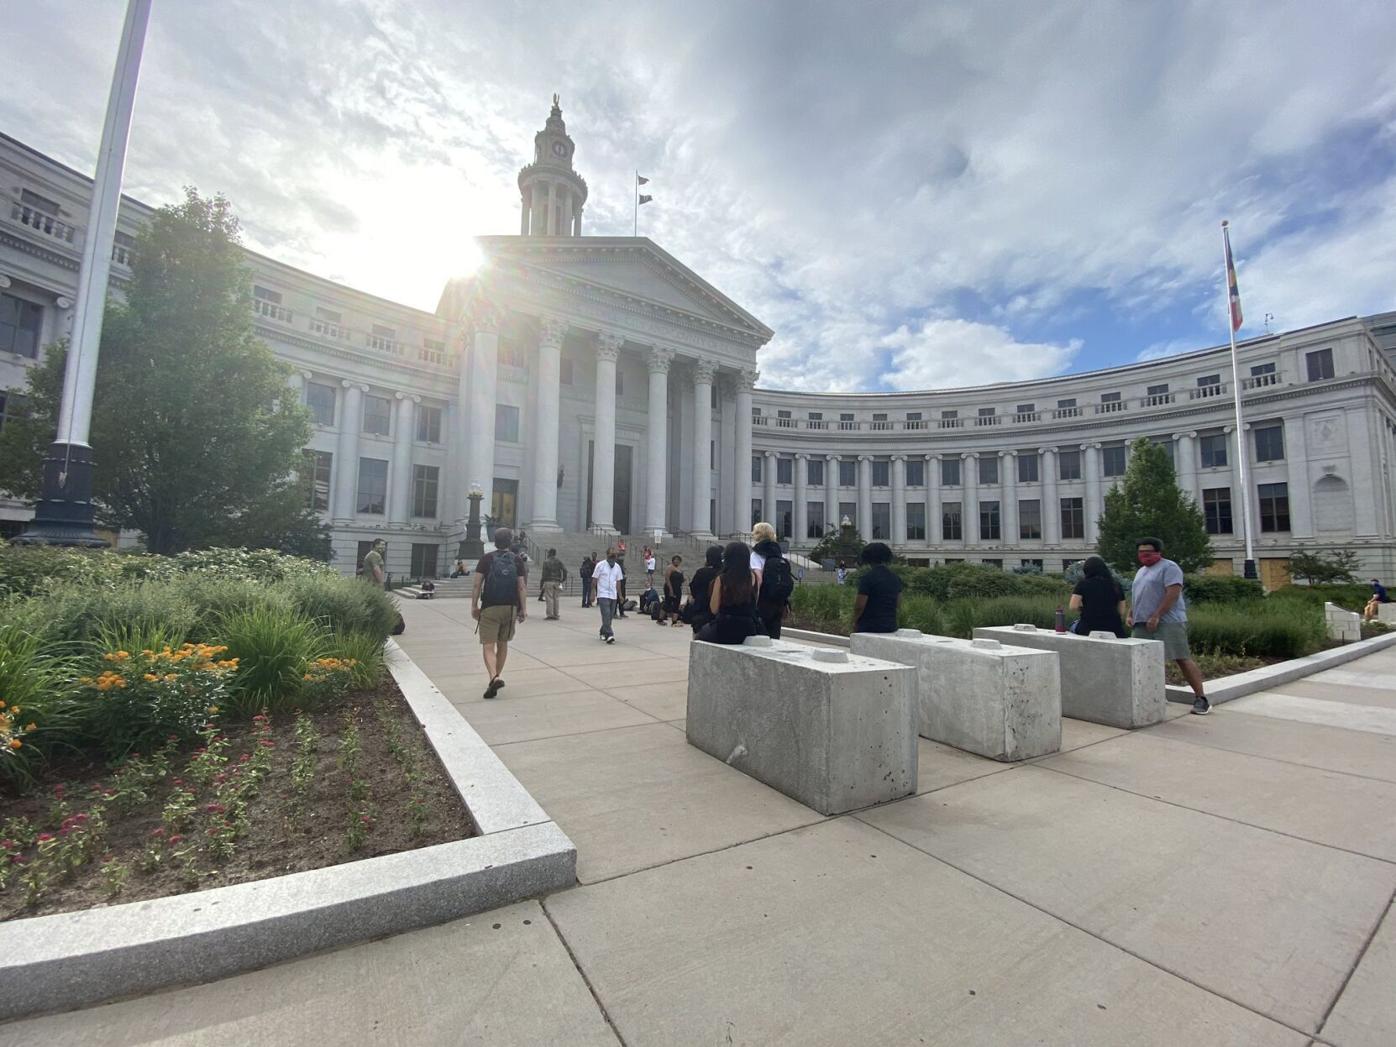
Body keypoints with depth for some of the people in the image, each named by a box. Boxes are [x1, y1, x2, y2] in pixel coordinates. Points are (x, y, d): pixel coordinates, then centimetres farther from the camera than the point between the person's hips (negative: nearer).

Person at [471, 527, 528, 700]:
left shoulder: (486, 559, -2)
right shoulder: (516, 560, 3)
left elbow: (477, 584, -6)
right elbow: (522, 587, -1)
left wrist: (474, 606, 3)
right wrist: (524, 609, 3)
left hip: (490, 608, -3)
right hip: (510, 608, 3)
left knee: (488, 646, -4)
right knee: (503, 644, 18)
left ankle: (494, 677, -23)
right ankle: (497, 676, 27)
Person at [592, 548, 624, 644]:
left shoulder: (617, 566, 10)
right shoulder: (600, 565, -4)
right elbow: (594, 580, -2)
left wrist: (620, 595, 15)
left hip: (613, 595, 5)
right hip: (603, 595, -5)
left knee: (610, 616, 9)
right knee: (606, 615, -14)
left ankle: (603, 633, 26)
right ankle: (609, 635, -17)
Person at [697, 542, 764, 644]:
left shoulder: (721, 579, -12)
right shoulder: (753, 577, -5)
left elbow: (714, 609, -6)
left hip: (725, 632, -3)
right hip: (748, 631, 3)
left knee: (702, 632, 27)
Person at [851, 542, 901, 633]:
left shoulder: (867, 577, -15)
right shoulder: (895, 577, 6)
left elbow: (860, 605, -16)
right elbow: (898, 601, 16)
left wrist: (855, 622, 0)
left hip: (869, 627, -6)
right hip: (891, 627, 7)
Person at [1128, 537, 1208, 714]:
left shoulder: (1168, 567, -5)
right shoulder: (1141, 571, 22)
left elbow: (1173, 593, -16)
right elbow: (1135, 596, 27)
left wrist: (1156, 616, -20)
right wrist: (1130, 615, 13)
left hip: (1167, 623, -8)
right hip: (1142, 625, 8)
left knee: (1183, 659, -5)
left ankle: (1200, 699, 3)